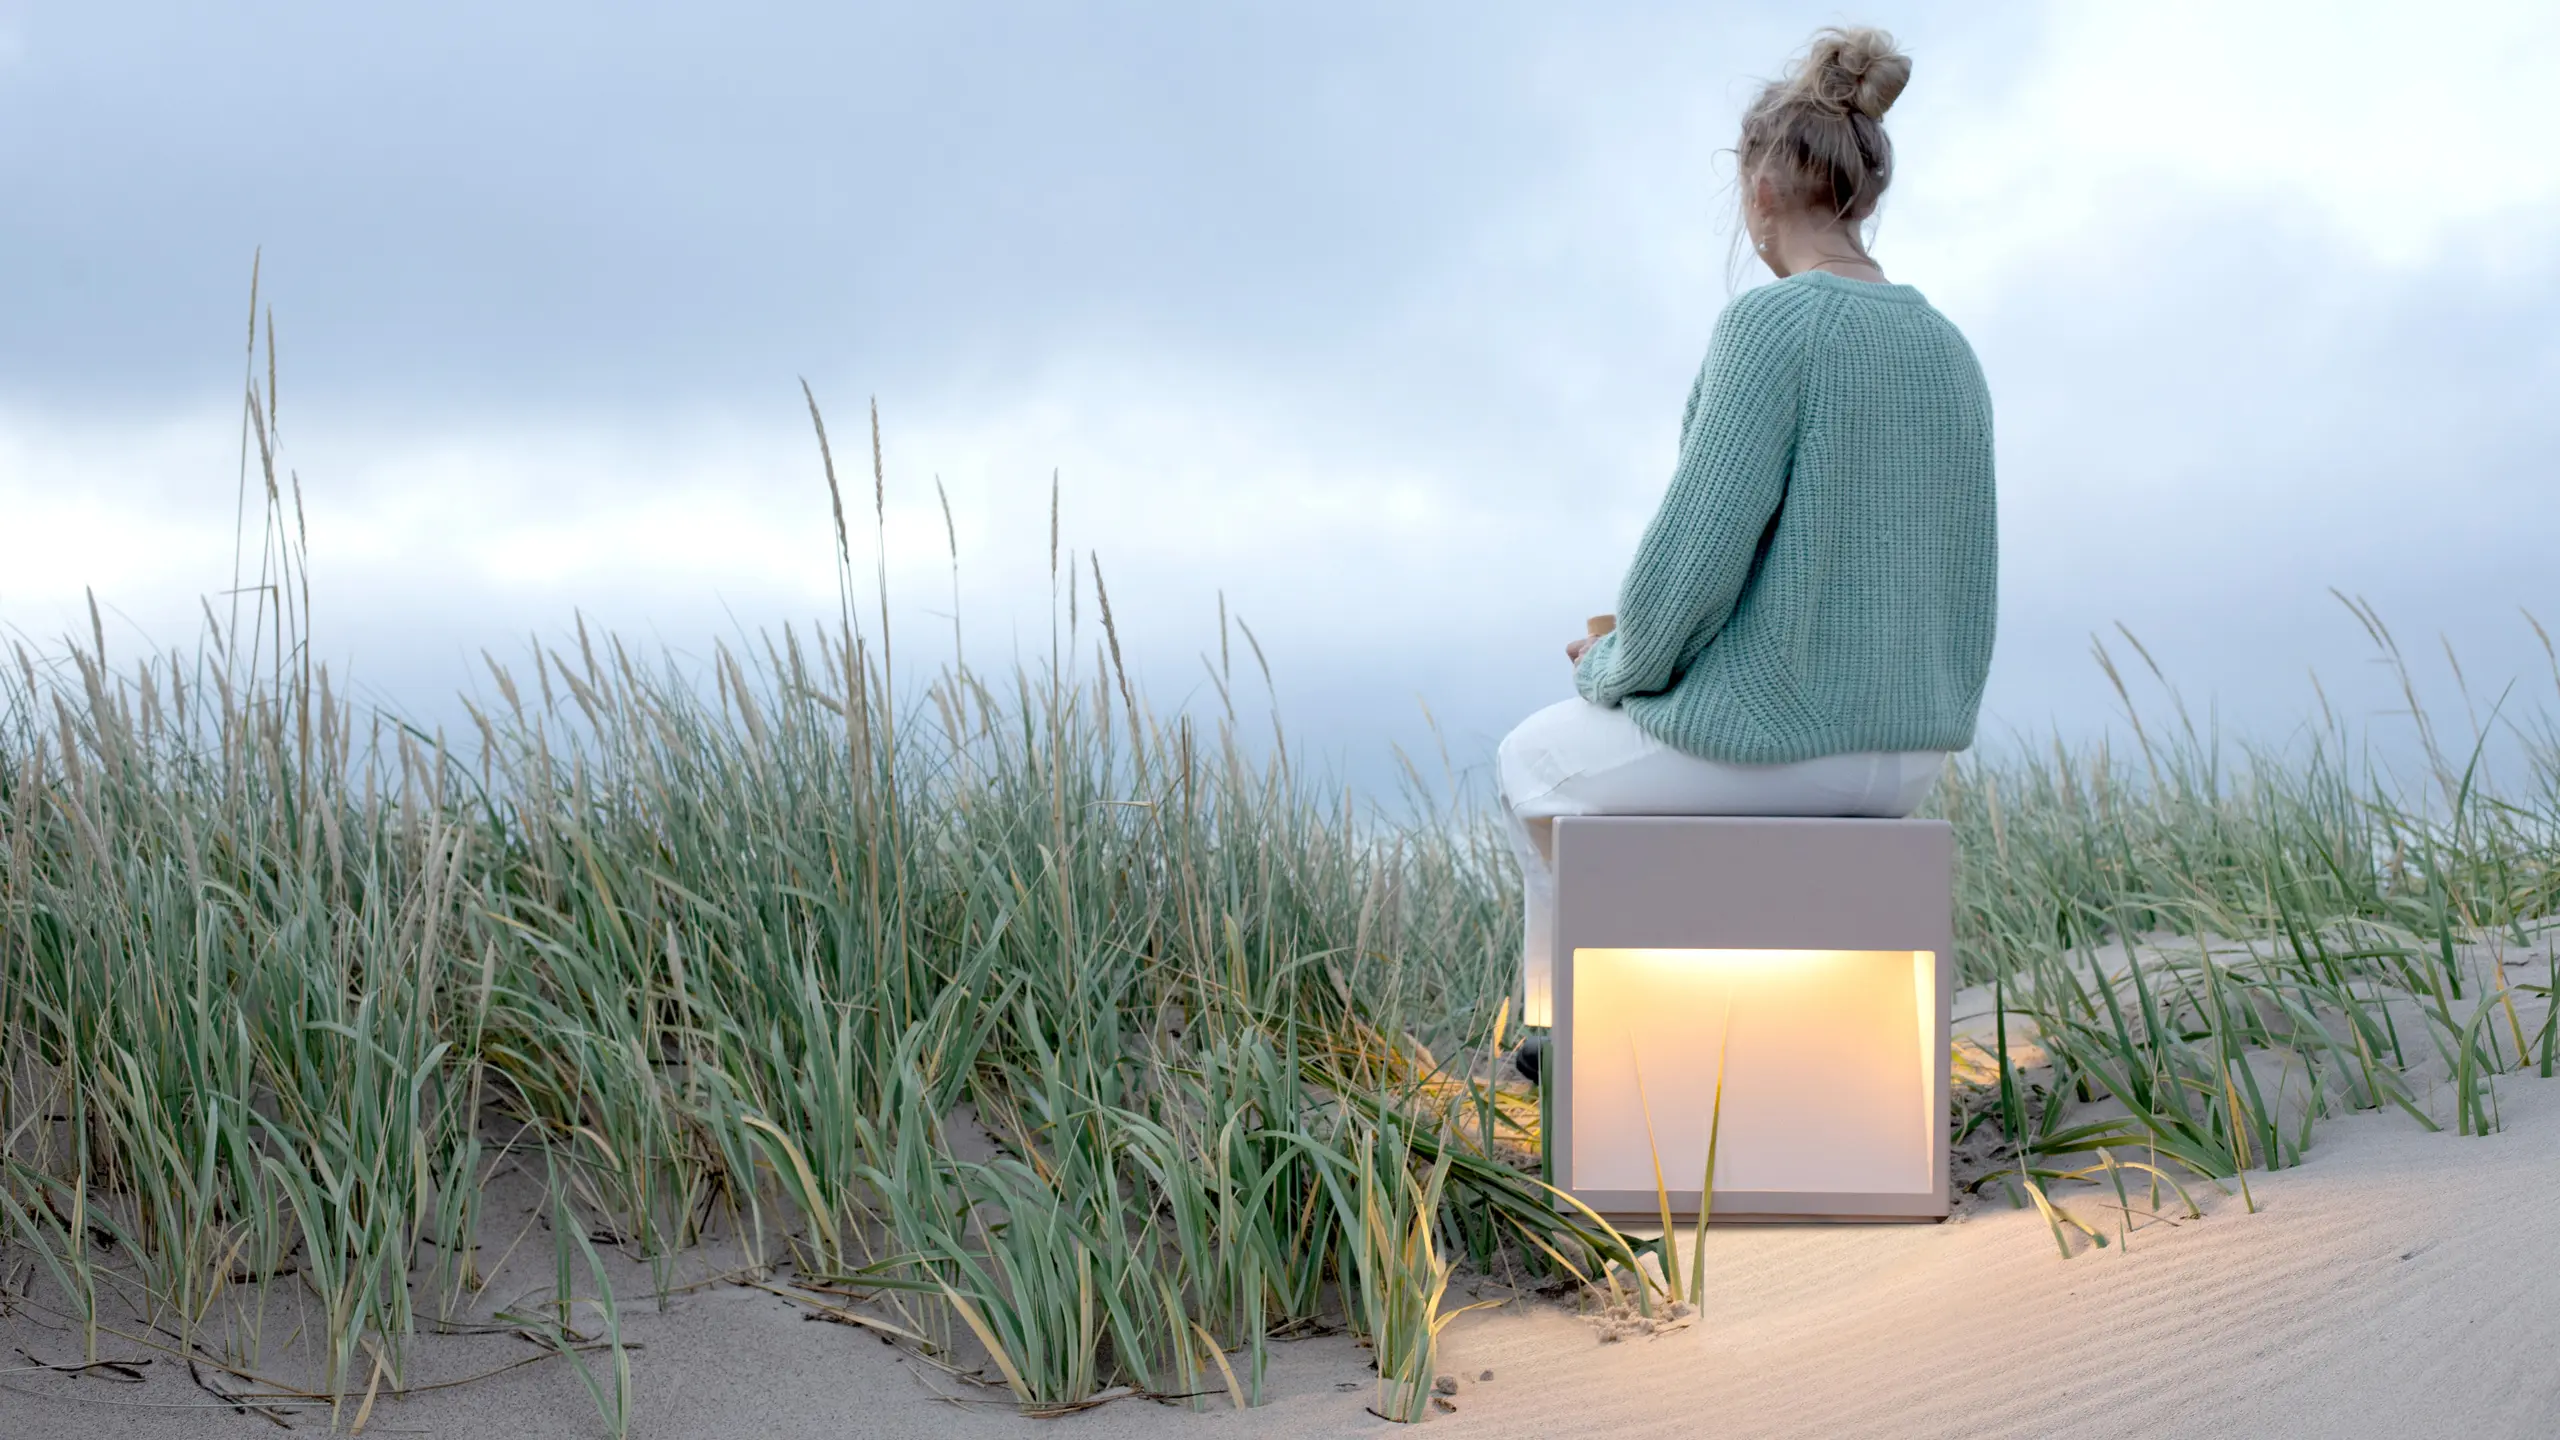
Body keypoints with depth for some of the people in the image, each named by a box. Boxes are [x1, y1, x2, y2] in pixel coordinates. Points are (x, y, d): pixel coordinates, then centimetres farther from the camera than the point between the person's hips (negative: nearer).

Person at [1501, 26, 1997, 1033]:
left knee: (1539, 760, 25)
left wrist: (1616, 669, -1)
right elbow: (1949, 575, 12)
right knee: (1639, 781, 37)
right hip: (1903, 750, 7)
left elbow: (1695, 551, -21)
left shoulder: (1772, 324, -17)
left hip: (1770, 731, -7)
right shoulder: (1948, 355, 7)